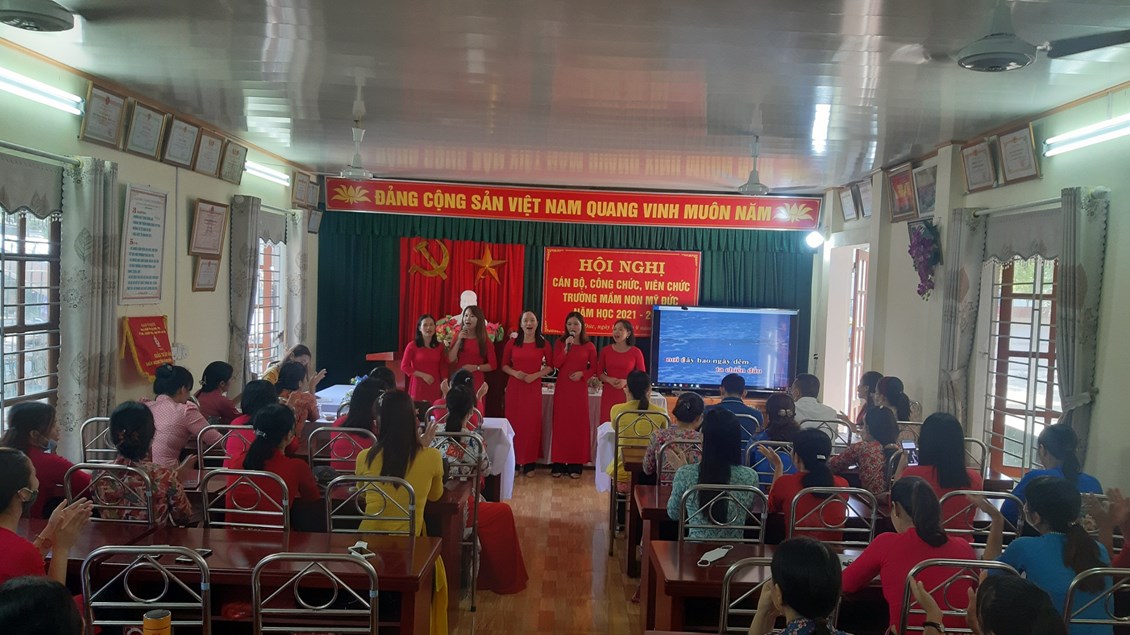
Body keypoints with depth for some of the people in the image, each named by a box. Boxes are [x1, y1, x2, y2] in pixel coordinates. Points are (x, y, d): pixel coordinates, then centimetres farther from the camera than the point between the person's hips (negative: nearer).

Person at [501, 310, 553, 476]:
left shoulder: (543, 344, 2)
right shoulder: (512, 343, 3)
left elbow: (550, 366, 5)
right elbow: (504, 365, 8)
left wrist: (535, 375, -10)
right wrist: (514, 373, -11)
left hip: (534, 388, 0)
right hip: (514, 387, 1)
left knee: (532, 424, 0)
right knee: (514, 423, 1)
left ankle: (529, 464, 9)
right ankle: (513, 462, 11)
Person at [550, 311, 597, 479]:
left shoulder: (589, 346, 4)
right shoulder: (560, 343, 6)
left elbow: (593, 368, 6)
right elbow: (556, 364, -4)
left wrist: (582, 373, -12)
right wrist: (567, 347, -12)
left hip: (580, 388, -1)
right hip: (562, 387, 1)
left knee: (578, 424, -1)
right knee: (561, 423, 0)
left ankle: (575, 465, 4)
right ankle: (559, 464, 5)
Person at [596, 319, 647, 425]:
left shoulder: (636, 352, 0)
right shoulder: (605, 350, 5)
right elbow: (599, 372, 10)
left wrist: (626, 381, -13)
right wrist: (609, 379, -10)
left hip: (627, 395, -2)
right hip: (608, 394, 2)